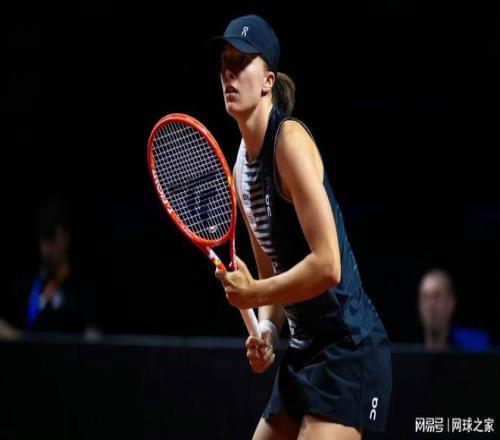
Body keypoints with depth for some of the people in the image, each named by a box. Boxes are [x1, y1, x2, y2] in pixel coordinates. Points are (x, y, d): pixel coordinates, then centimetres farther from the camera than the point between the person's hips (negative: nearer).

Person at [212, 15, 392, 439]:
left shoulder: (289, 139, -16)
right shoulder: (243, 164, 11)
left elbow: (327, 266, -24)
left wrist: (253, 294, -13)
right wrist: (266, 329, -2)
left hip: (348, 351, -9)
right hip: (304, 353, 9)